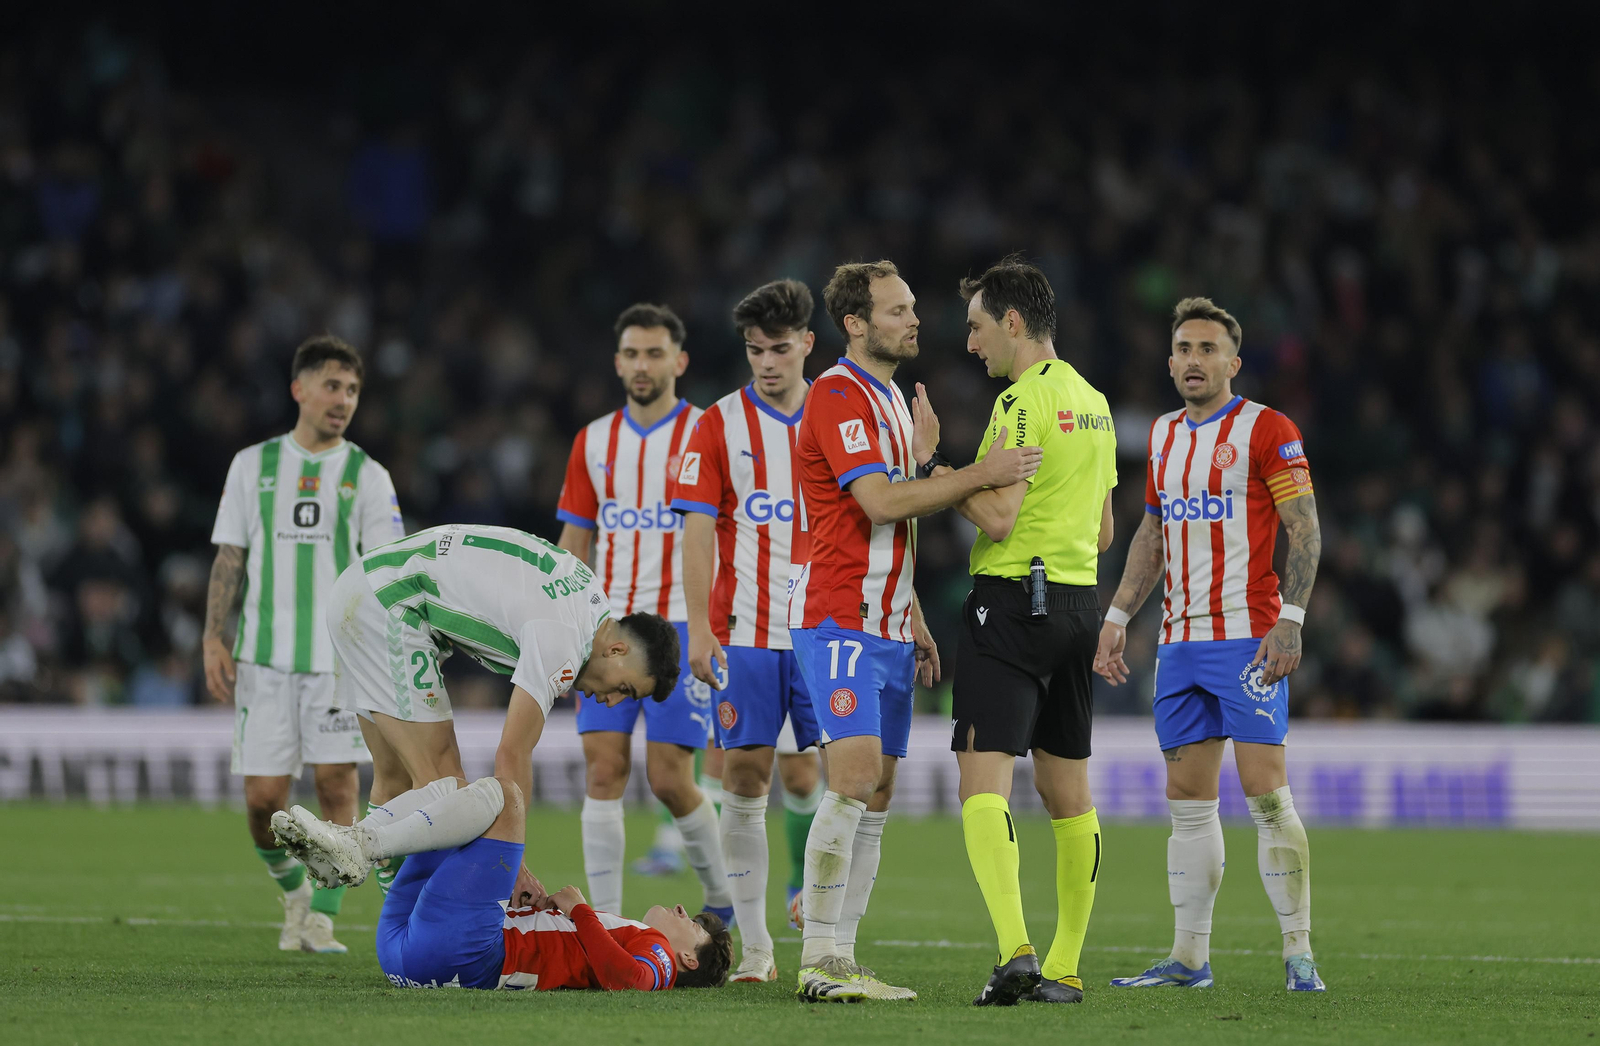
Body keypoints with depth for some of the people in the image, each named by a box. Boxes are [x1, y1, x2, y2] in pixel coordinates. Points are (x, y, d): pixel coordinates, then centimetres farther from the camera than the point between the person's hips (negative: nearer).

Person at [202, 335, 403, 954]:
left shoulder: (367, 476, 6)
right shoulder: (253, 465, 10)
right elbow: (230, 558, 11)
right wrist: (213, 639, 2)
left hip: (341, 654, -1)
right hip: (263, 656, 1)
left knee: (336, 783, -8)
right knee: (263, 797, -2)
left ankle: (322, 918, 1)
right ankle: (293, 890, 25)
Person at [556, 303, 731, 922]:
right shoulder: (594, 442, 11)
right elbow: (574, 545, 16)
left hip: (680, 627, -4)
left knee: (668, 777, -7)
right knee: (603, 768, -5)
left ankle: (720, 897, 15)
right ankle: (604, 921, -4)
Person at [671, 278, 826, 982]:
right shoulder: (720, 425, 4)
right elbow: (698, 530, 0)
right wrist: (700, 627, -10)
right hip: (745, 630, -1)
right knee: (744, 778, -3)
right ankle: (754, 945, 3)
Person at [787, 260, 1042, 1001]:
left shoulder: (889, 399, 19)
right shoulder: (837, 396, -11)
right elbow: (879, 502, -21)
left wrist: (915, 622, 21)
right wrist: (980, 475, -22)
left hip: (885, 625, 10)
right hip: (839, 619, -10)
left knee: (875, 795, 6)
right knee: (854, 779, -17)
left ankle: (841, 959, 7)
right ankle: (818, 962, -16)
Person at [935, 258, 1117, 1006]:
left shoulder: (1022, 399, -13)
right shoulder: (1092, 401, 15)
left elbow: (999, 518, -19)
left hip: (1013, 601, -9)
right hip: (1079, 603, 9)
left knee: (985, 782, -13)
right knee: (1067, 789, 13)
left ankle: (1014, 950, -28)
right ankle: (1064, 968, 17)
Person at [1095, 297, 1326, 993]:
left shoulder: (1266, 430, -5)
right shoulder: (1164, 435, 15)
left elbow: (1304, 529, -9)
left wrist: (1290, 621, -18)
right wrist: (1117, 618, 19)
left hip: (1247, 635, -7)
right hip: (1180, 641, 7)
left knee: (1265, 793, -11)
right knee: (1188, 799, 7)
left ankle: (1298, 954, -7)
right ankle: (1189, 957, 11)